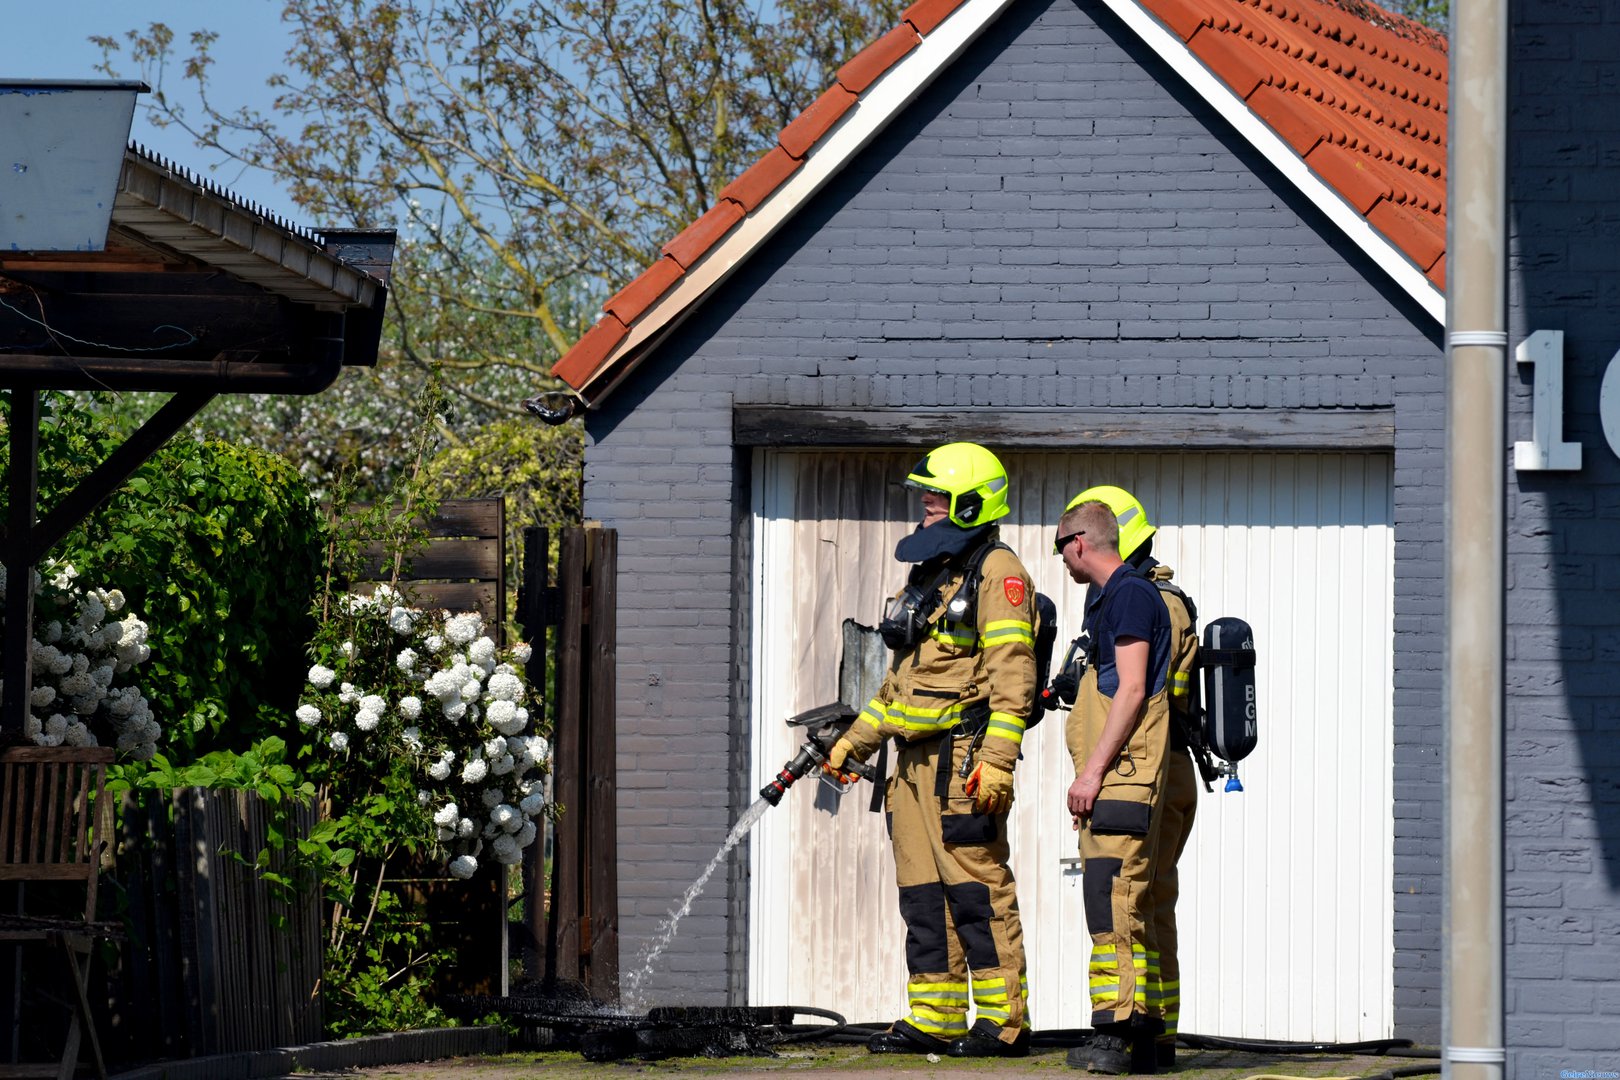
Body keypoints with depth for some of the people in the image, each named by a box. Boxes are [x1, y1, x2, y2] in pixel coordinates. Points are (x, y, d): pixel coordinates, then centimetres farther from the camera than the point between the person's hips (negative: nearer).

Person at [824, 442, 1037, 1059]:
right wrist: (854, 741, 26)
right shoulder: (927, 573, 22)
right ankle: (934, 1019, 12)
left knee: (976, 888, -10)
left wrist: (996, 759, -24)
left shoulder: (996, 571, -6)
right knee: (923, 892, 8)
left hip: (963, 753, -9)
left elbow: (1012, 674, -16)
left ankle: (1004, 1022, -9)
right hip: (915, 758, 9)